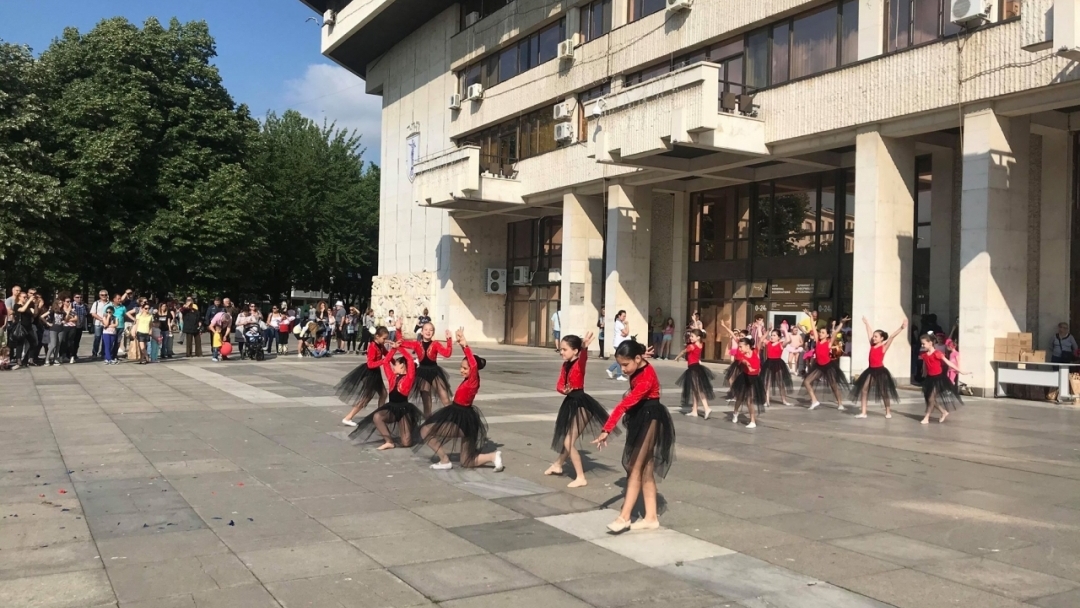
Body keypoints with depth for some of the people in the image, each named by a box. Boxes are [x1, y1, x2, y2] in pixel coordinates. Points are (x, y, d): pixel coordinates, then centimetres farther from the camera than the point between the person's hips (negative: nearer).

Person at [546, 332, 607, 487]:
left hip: (581, 404, -8)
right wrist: (564, 390, -19)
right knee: (567, 438, 25)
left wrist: (585, 347, -62)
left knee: (569, 442, -7)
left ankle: (580, 478, 2)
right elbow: (559, 385, 5)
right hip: (571, 403, 8)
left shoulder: (580, 363, -15)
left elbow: (583, 356, -39)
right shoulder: (565, 366, 7)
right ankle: (558, 464, 47)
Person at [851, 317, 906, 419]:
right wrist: (866, 323, 28)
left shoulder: (884, 347, -8)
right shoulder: (872, 345, 5)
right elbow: (869, 332, 17)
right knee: (863, 389, 1)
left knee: (884, 392, 4)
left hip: (880, 370, -6)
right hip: (871, 370, 6)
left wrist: (901, 328, -26)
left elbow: (892, 337, -19)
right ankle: (863, 412, 4)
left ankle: (888, 412, 18)